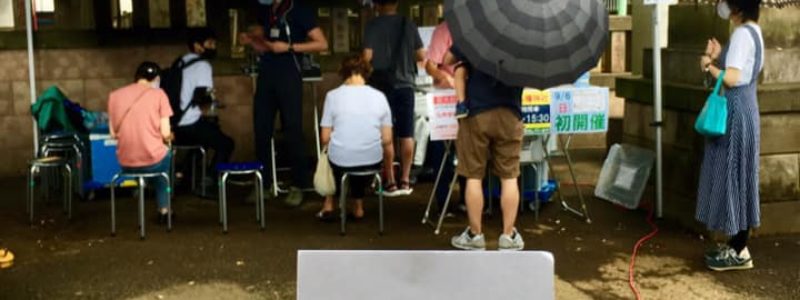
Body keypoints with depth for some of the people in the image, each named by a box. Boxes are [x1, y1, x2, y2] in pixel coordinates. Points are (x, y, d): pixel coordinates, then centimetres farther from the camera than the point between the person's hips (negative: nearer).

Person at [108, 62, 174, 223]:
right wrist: (170, 137, 15)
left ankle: (162, 209, 38)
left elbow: (114, 133, 6)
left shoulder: (114, 95, 3)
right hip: (152, 160, -3)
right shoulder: (158, 94, -5)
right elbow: (165, 134, -8)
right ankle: (163, 210, 37)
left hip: (125, 163, 3)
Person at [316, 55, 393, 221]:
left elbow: (325, 138, -2)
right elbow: (387, 140, 1)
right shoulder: (379, 96, 3)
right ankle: (358, 207, 35)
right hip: (372, 160, 1)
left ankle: (329, 205, 35)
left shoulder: (333, 95, -2)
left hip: (341, 159, -1)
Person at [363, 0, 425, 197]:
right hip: (405, 84, 2)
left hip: (382, 85, -2)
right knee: (406, 135, 8)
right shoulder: (409, 24, 3)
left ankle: (391, 183, 3)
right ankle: (405, 181, 12)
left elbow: (367, 56, -12)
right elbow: (421, 56, 6)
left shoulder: (373, 26, -6)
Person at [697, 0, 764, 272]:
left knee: (733, 179, -4)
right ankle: (736, 245, 21)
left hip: (735, 114, -10)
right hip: (738, 111, 10)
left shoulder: (742, 33, -17)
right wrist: (718, 58, 6)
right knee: (735, 179, 14)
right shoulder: (751, 31, 14)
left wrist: (709, 66, -9)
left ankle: (739, 252, 3)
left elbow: (732, 78, -24)